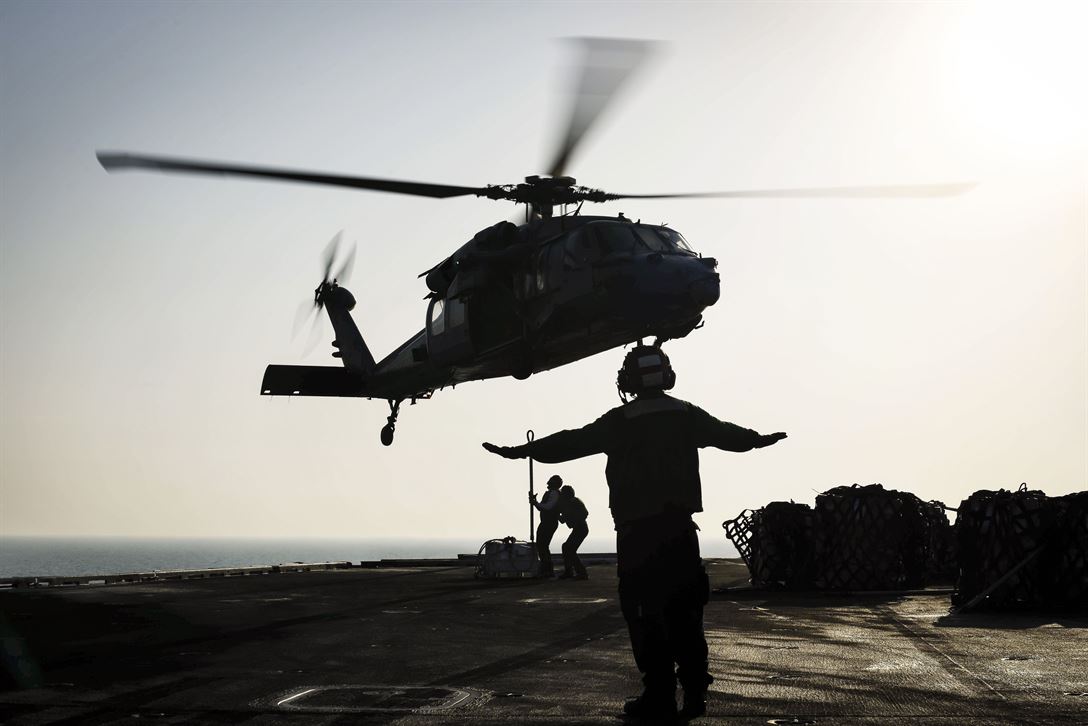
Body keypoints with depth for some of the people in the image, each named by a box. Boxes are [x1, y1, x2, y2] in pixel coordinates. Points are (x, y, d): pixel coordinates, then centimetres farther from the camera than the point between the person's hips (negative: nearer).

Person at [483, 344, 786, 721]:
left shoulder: (619, 422, -5)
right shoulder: (687, 415, 8)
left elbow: (570, 443, -5)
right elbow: (728, 433, 24)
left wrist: (520, 450, 2)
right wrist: (761, 439, 43)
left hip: (637, 531, -4)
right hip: (680, 527, 4)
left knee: (646, 613, 0)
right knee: (685, 611, 13)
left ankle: (660, 698, -1)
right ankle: (694, 693, 15)